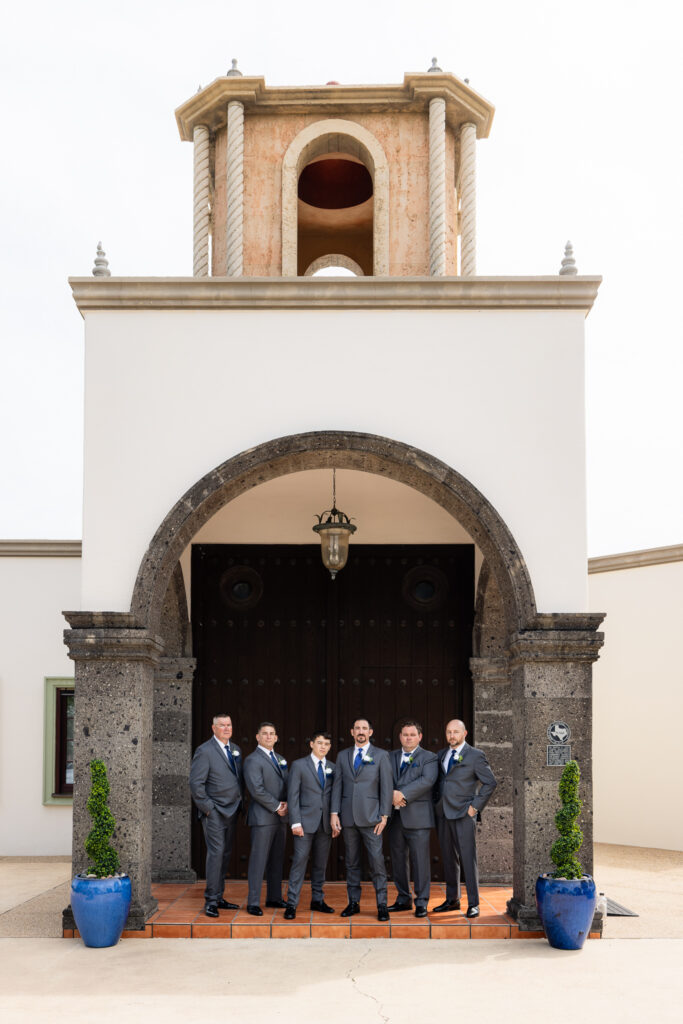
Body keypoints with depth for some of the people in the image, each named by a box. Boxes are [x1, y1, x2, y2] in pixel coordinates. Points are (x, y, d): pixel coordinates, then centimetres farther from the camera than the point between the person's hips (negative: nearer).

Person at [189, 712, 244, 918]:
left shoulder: (236, 750, 13)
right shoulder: (204, 751, -10)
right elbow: (196, 783, -13)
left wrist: (240, 803, 11)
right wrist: (207, 808, -14)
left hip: (231, 812, 7)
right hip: (214, 813, -7)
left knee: (225, 854, 10)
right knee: (216, 853, -11)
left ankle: (219, 898, 17)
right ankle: (210, 901, -5)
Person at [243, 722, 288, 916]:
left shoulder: (280, 759, 17)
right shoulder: (252, 760, -9)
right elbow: (257, 790, -17)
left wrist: (286, 804, 0)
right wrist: (277, 806, -13)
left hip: (279, 818, 8)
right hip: (262, 817, -8)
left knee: (277, 859, 12)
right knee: (258, 860, -5)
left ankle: (274, 897, 21)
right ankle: (253, 903, -1)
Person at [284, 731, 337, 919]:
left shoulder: (333, 767, 11)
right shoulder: (299, 765, 0)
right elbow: (292, 795, -4)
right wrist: (295, 822, -11)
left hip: (326, 823, 4)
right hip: (306, 822, -4)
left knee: (320, 863, 9)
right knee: (299, 861, -7)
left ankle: (317, 900, 20)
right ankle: (292, 904, -3)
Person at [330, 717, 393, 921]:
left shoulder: (381, 756, 3)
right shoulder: (343, 755, 11)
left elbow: (386, 787, 0)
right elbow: (337, 785, 9)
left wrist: (384, 815, -6)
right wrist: (334, 813, 2)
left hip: (370, 817, -3)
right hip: (348, 817, 3)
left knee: (377, 862, -6)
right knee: (351, 862, 8)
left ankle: (382, 905, 0)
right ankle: (353, 902, 16)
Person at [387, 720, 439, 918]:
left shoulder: (429, 758, 2)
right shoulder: (390, 757, 16)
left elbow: (427, 780, -13)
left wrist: (403, 794, -19)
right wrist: (392, 794, -12)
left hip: (418, 817, -5)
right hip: (395, 817, 5)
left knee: (420, 861, -4)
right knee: (398, 860, 10)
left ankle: (421, 903, 3)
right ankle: (403, 899, 21)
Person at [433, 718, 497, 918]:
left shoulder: (475, 755, -3)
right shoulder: (441, 755, 14)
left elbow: (490, 782, -4)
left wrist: (476, 806, -8)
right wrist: (436, 802, 9)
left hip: (464, 814, -5)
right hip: (443, 814, 6)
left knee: (468, 859, -5)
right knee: (449, 858, 10)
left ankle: (473, 904, 0)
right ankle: (452, 900, 20)